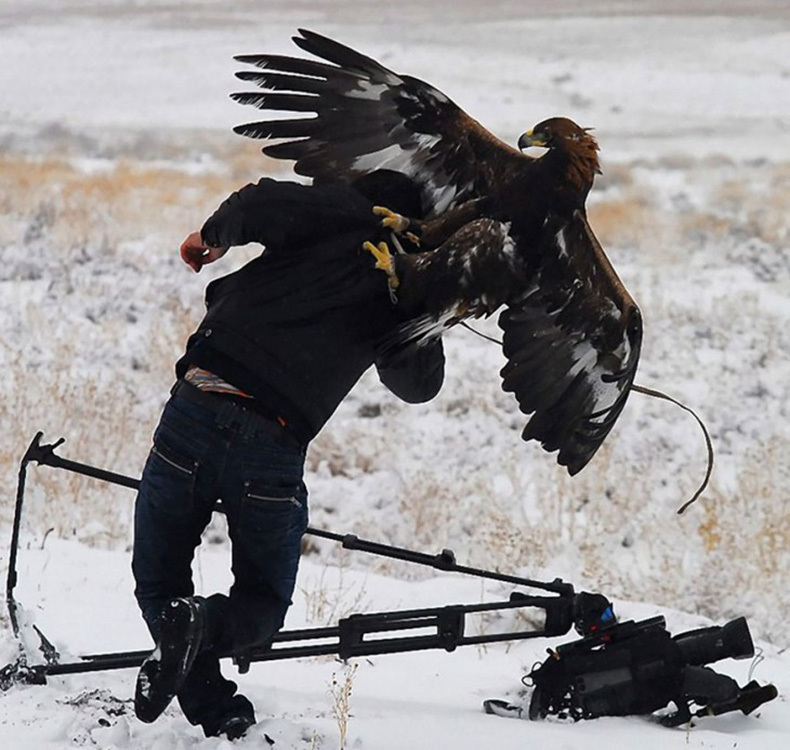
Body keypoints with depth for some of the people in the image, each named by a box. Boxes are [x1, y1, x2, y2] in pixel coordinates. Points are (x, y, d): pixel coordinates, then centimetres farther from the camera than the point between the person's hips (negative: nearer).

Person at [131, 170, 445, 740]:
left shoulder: (341, 212, 8)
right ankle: (206, 624, -16)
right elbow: (419, 385, 28)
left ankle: (213, 710, -10)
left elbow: (258, 206, -10)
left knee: (157, 580, 14)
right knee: (264, 604, 20)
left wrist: (212, 238, 10)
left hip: (196, 411, -1)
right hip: (275, 447, 1)